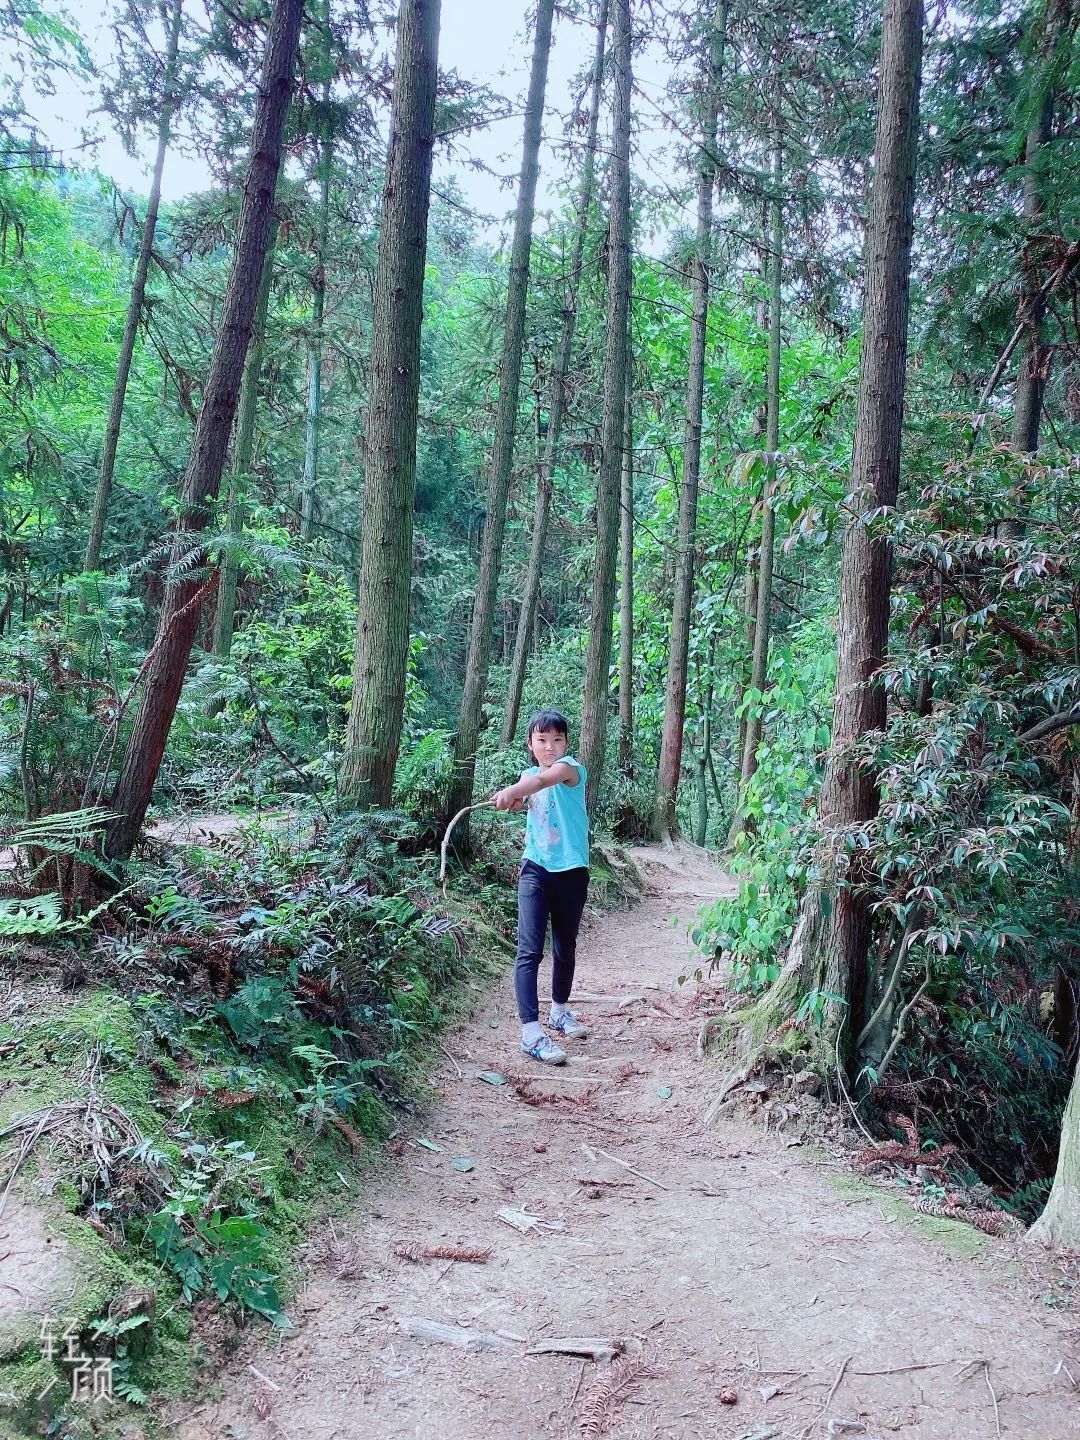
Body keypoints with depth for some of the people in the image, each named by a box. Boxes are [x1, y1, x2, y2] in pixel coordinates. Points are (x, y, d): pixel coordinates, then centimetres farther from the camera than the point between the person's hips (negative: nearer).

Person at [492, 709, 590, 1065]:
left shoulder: (571, 767, -12)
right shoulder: (528, 774, 6)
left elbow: (547, 777, -34)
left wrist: (513, 790, -53)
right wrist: (513, 798, -14)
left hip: (571, 871, -2)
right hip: (535, 870, 2)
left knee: (565, 948, 16)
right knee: (529, 951, -11)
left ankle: (559, 1011, 38)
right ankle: (531, 1032, -12)